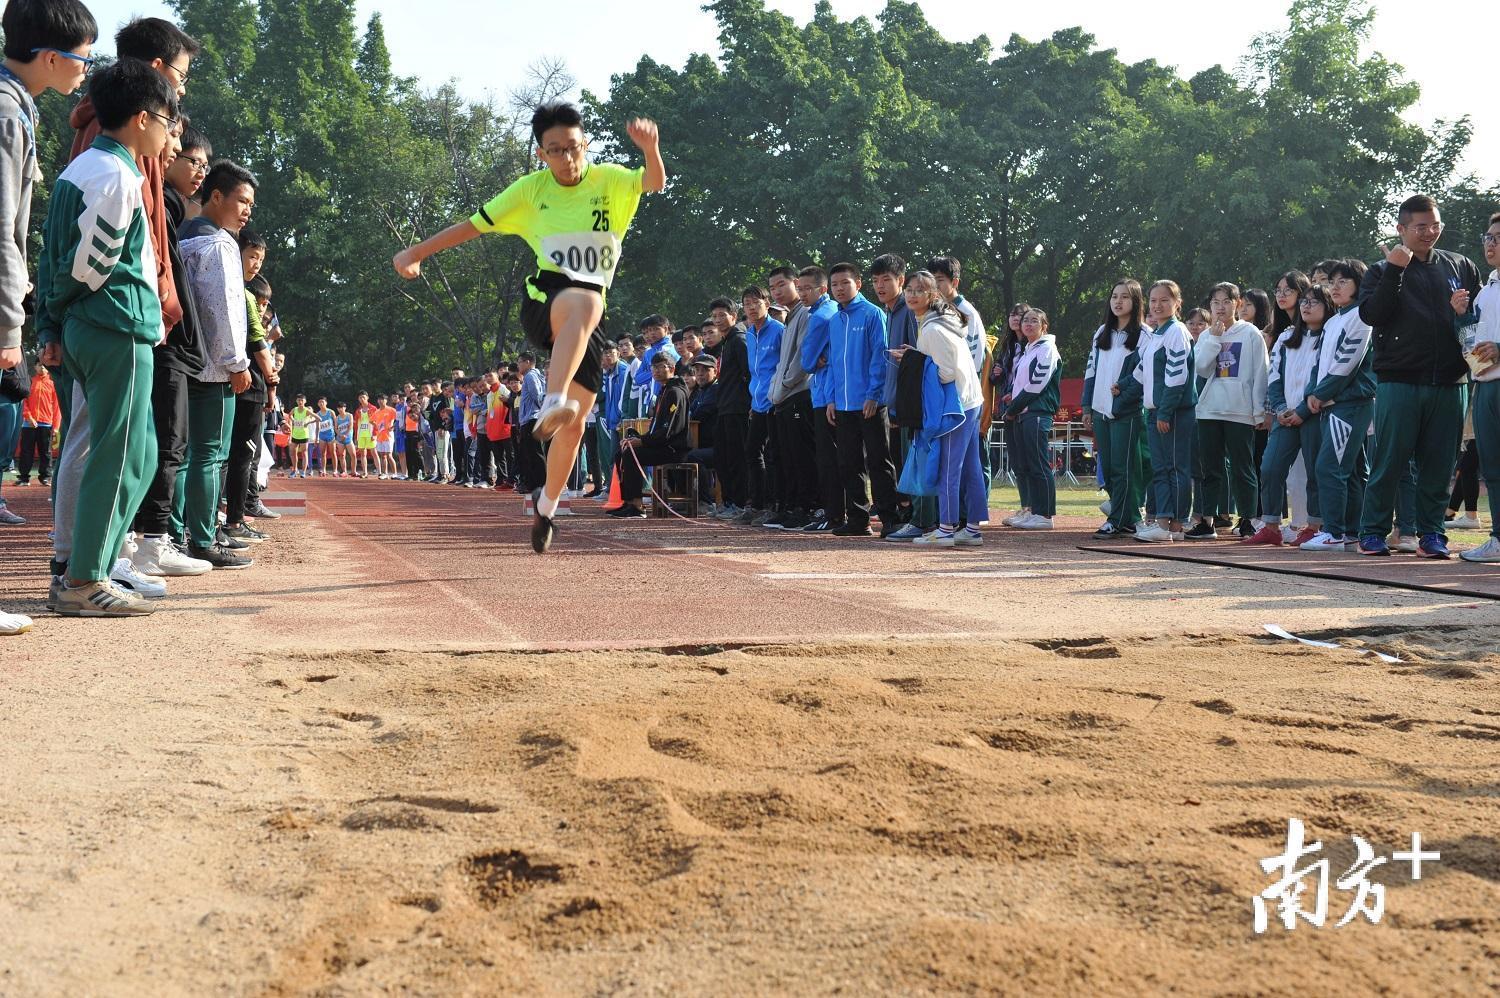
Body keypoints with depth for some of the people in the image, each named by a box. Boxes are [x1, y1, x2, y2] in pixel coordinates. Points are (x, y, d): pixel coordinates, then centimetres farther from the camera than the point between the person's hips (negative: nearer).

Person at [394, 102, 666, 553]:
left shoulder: (609, 181, 4)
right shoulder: (531, 189, 6)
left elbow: (654, 183, -16)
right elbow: (474, 224, 12)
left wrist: (651, 148, -39)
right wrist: (417, 252, 8)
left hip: (590, 316, 2)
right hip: (544, 299, -2)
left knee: (575, 425, 2)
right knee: (585, 302, -41)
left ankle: (546, 508, 23)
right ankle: (551, 404, -59)